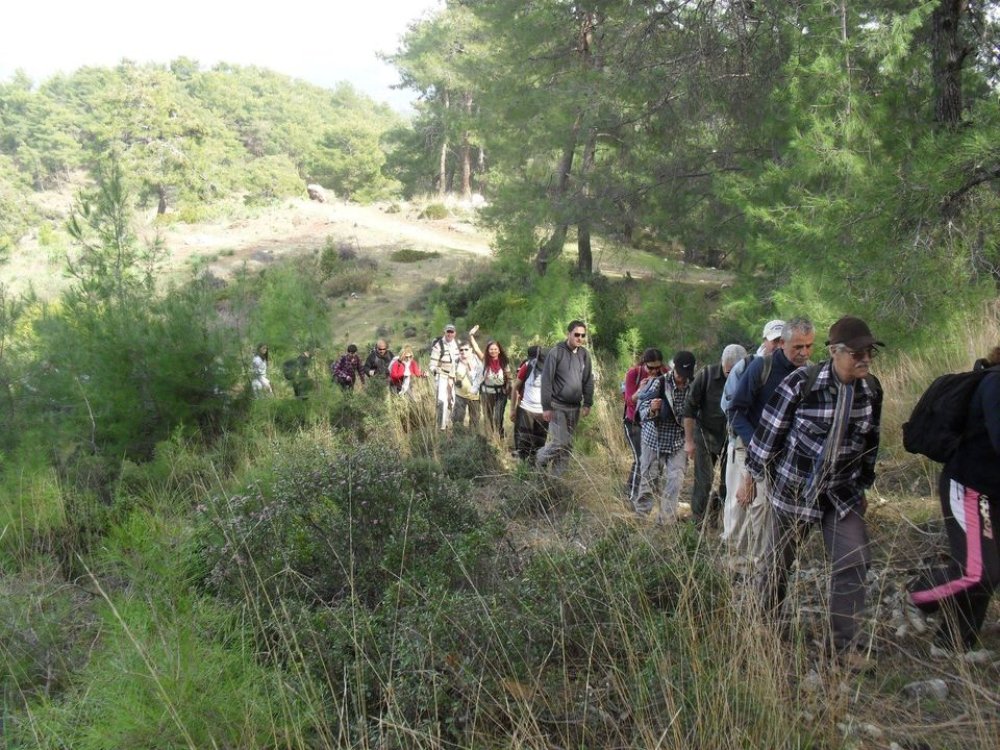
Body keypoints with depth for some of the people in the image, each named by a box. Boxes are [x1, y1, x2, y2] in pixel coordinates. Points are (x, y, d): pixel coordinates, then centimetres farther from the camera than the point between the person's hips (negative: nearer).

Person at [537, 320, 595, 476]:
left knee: (568, 444, 8)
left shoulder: (584, 354, 5)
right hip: (558, 406, -6)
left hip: (575, 407, 6)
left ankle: (557, 476, 18)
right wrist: (546, 406, -13)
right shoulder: (556, 352, -11)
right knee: (560, 442, -11)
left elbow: (588, 380, 11)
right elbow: (546, 380, -11)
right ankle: (540, 459, 16)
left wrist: (587, 403, 5)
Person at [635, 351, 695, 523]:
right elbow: (643, 412, -16)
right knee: (649, 478, 9)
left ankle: (666, 521, 0)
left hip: (679, 441, 2)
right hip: (655, 438, -1)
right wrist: (651, 409, -38)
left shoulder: (693, 386, -6)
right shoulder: (658, 383, -14)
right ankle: (641, 514, 28)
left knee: (675, 479, -8)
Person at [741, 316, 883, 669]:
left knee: (853, 563, -5)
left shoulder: (871, 390, -3)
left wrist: (863, 486, 18)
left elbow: (869, 442, 11)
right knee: (778, 560, 11)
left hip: (843, 493, 4)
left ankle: (846, 645, 9)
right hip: (794, 489, -4)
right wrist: (751, 477, -4)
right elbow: (770, 431, -11)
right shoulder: (802, 382, -19)